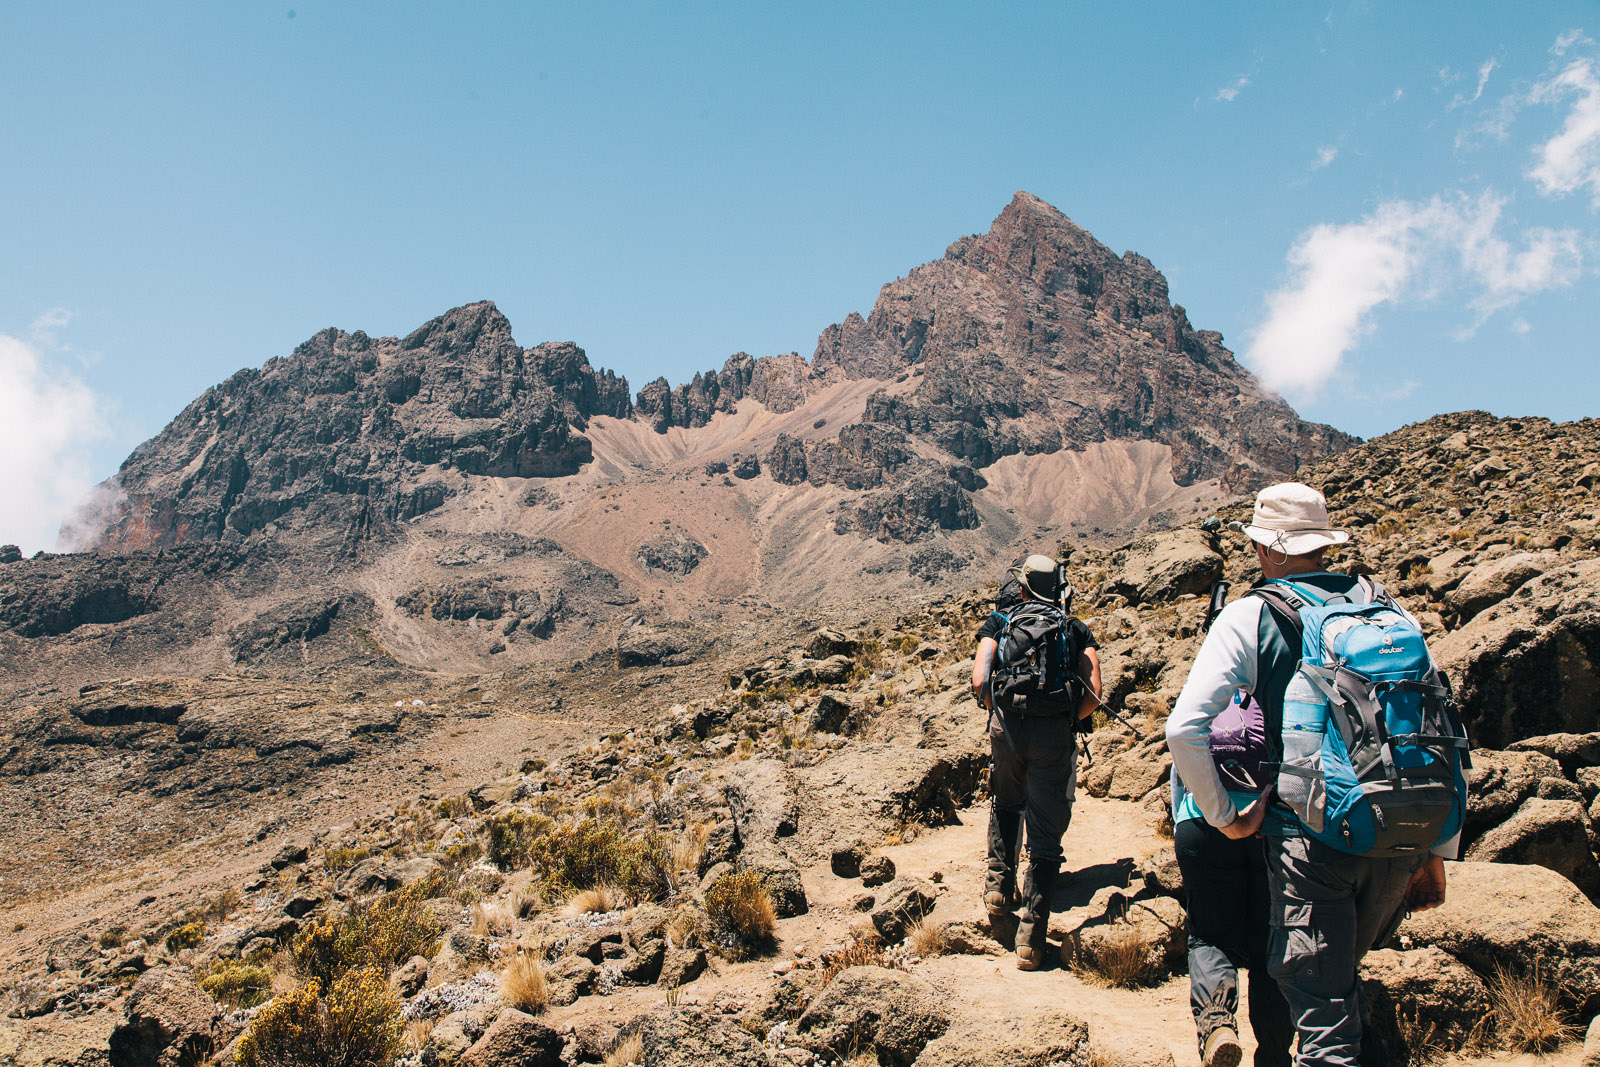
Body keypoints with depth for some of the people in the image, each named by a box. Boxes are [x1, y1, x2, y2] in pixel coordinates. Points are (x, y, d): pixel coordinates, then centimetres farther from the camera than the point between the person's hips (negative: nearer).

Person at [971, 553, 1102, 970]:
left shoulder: (1000, 620, 14)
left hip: (1008, 727, 1)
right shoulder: (1076, 629, 15)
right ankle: (1031, 939, 1)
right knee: (1046, 834, 4)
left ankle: (999, 885, 16)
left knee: (1006, 806, 30)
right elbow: (1093, 694, 1)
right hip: (1056, 734, -1)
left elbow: (980, 682, -1)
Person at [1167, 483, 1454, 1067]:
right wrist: (1437, 852, 14)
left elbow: (1185, 729, -14)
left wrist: (1224, 816, -1)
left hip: (1309, 837, -5)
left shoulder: (1248, 618, -3)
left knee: (1320, 1011, 4)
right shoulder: (1388, 609, 9)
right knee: (1340, 978, 26)